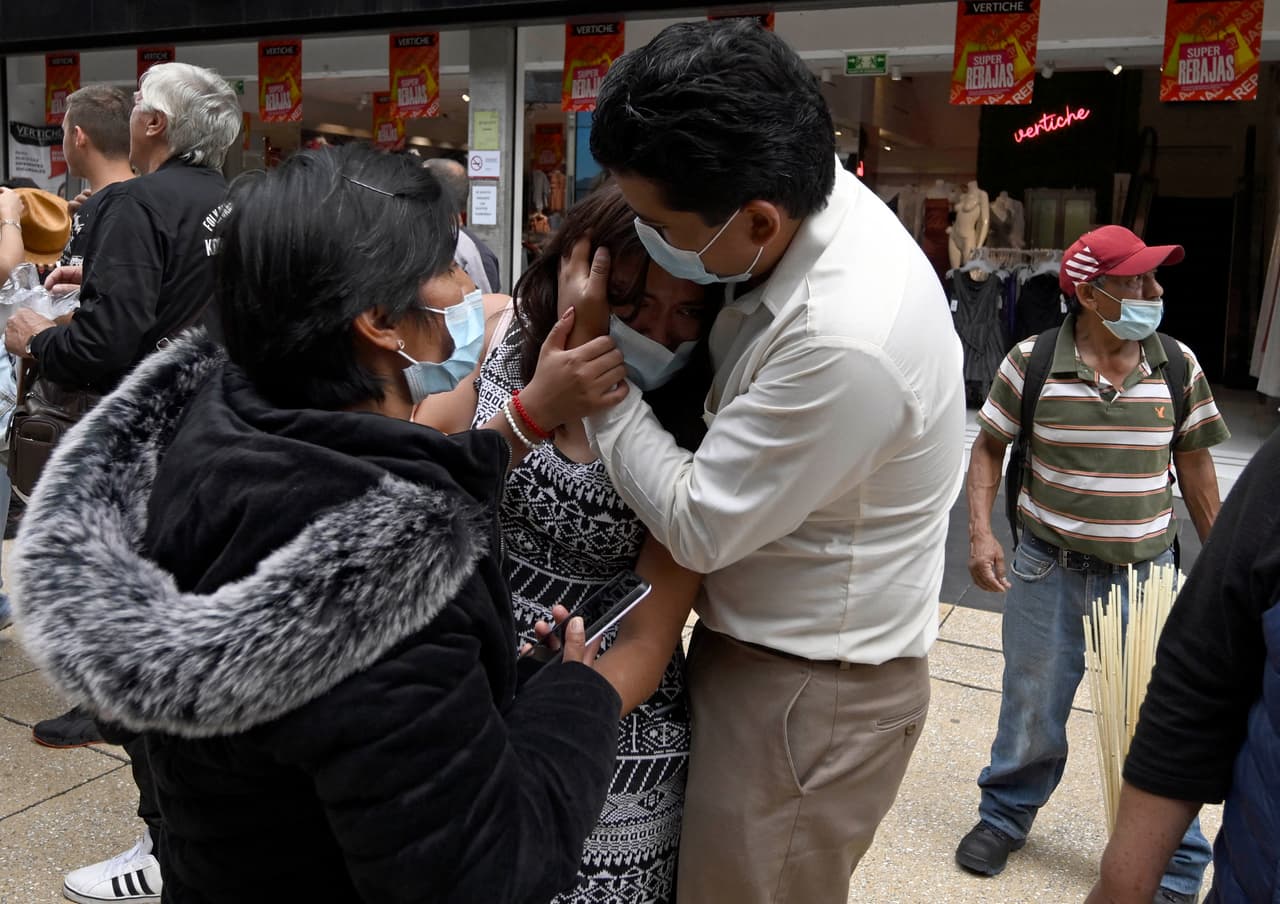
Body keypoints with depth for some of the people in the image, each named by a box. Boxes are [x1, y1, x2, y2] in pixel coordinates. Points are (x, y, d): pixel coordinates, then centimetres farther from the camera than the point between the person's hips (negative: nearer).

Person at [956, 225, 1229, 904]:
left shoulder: (1178, 367, -2)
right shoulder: (1030, 363, -9)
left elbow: (1194, 464, 8)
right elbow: (989, 447, 0)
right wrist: (980, 532, -11)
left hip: (1144, 574, 1)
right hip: (1049, 569, -1)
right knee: (1031, 709, 14)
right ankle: (1005, 816, 40)